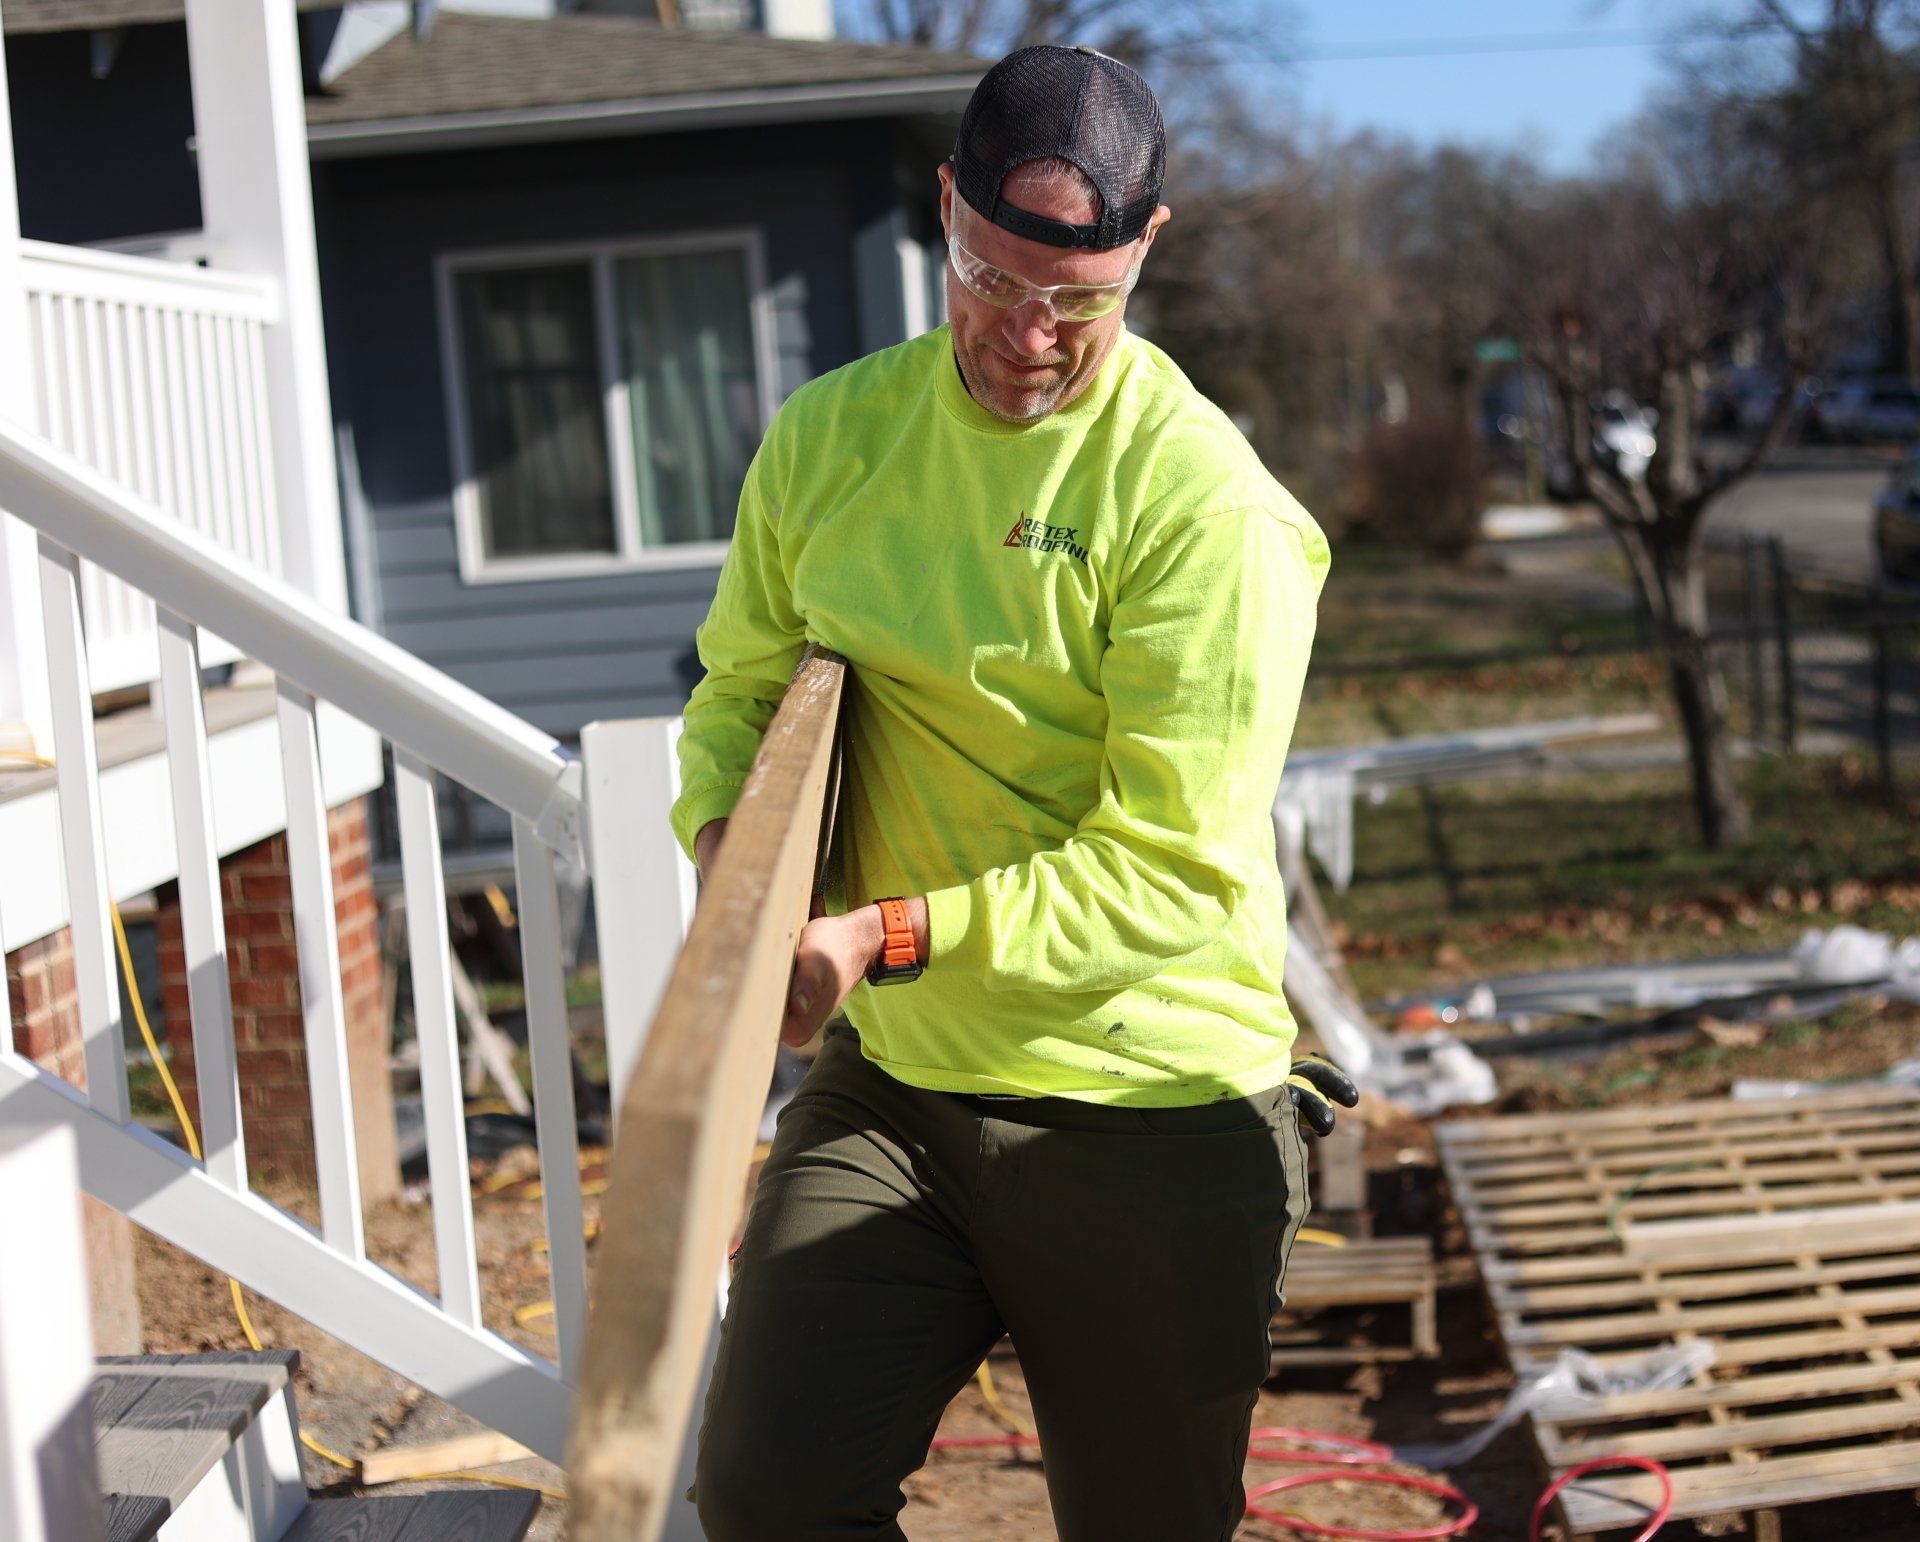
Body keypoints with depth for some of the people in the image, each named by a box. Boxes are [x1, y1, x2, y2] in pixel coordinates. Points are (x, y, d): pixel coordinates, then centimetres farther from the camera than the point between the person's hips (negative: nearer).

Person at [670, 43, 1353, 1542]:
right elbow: (739, 687, 15)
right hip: (884, 1088, 4)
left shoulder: (1205, 503, -14)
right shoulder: (830, 437, 4)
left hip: (1148, 1122, -3)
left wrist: (888, 938, -25)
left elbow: (1169, 868, -17)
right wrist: (726, 834, -7)